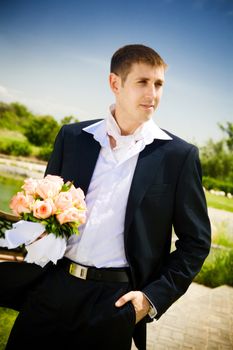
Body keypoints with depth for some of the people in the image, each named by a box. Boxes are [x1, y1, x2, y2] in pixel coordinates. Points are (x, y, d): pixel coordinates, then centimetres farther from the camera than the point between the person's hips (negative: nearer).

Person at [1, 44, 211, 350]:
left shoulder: (179, 155, -2)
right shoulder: (72, 137, 5)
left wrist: (154, 297, -7)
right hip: (50, 290, 3)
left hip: (116, 302, -2)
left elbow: (195, 241, 2)